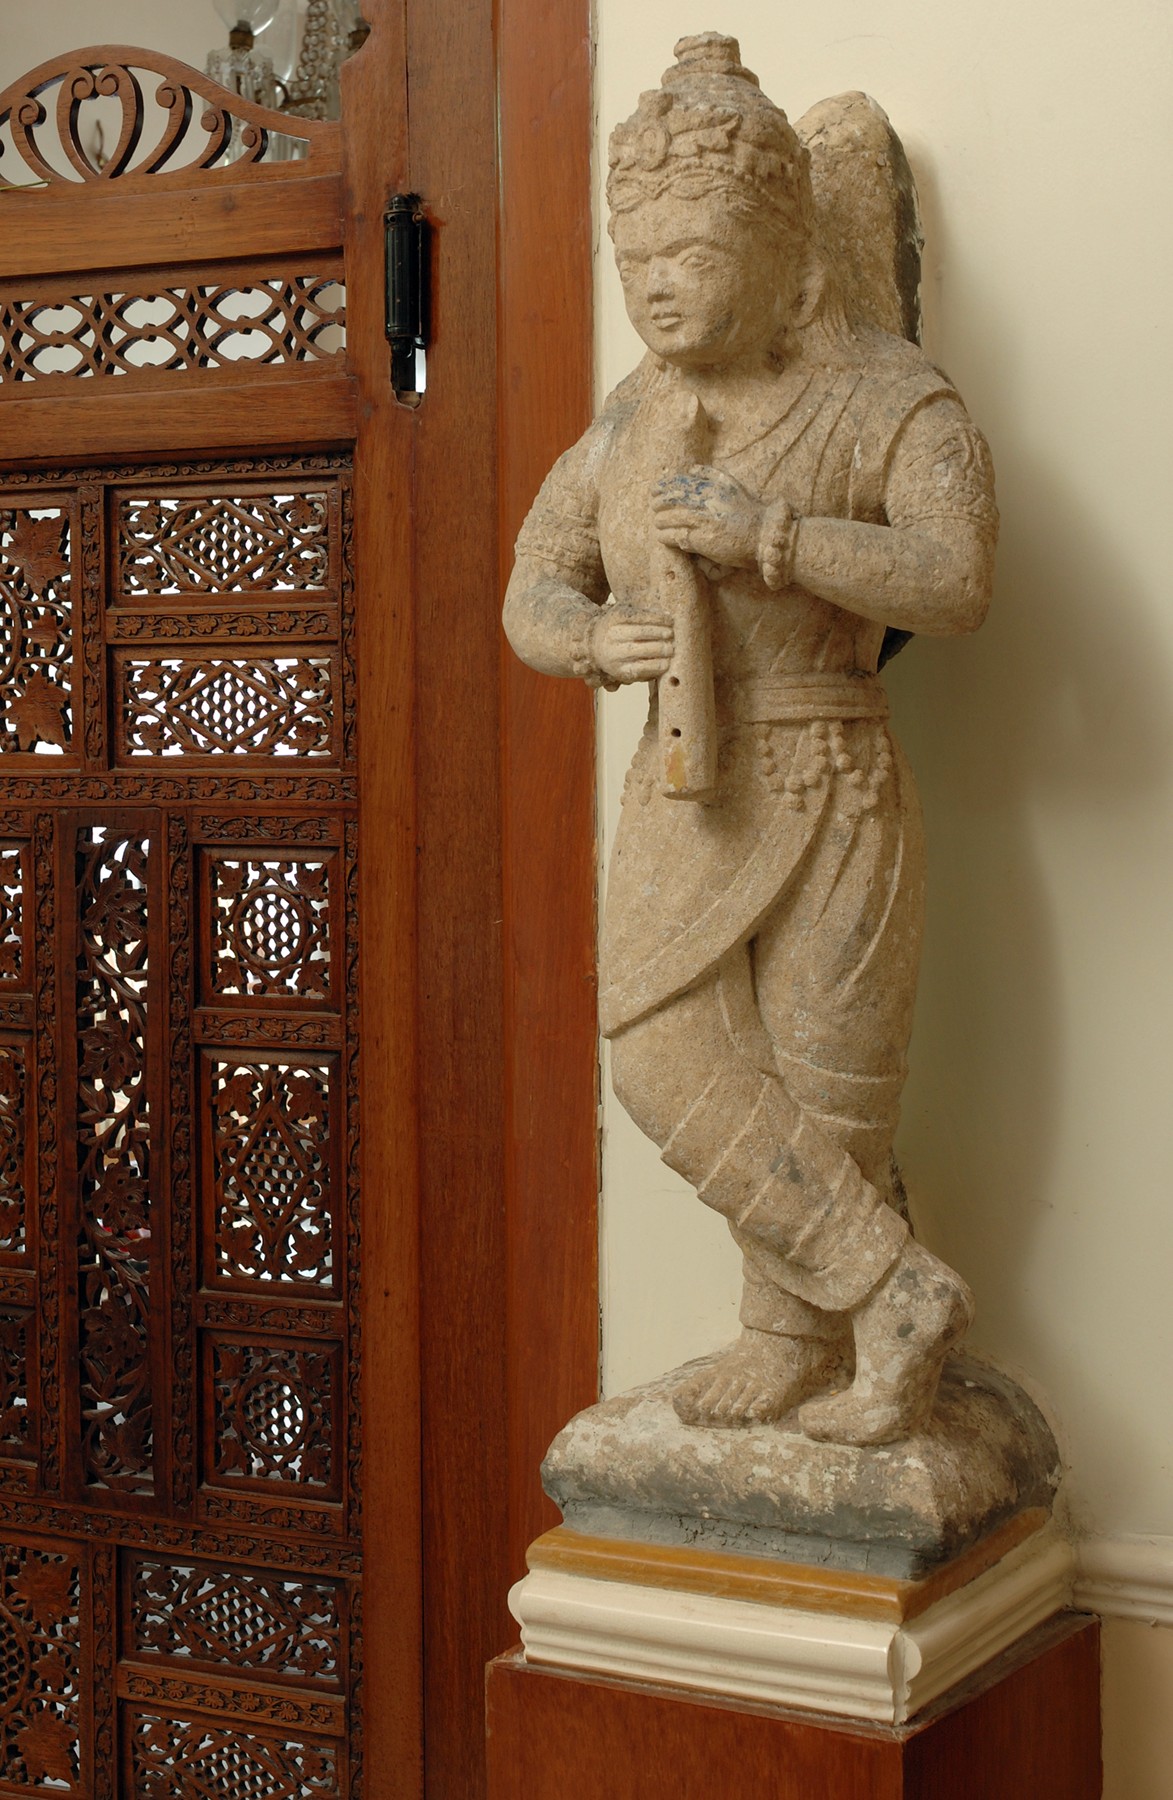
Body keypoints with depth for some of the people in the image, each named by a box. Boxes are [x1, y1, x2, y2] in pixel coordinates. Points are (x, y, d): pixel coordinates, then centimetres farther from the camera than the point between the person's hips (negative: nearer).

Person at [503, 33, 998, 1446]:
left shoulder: (888, 401, -9)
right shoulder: (633, 422, 9)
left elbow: (957, 579, -23)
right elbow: (533, 595, 8)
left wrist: (765, 532, -32)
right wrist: (597, 638, -15)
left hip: (831, 794, -5)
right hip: (683, 798, 5)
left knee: (823, 1091, 1)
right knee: (667, 1064, -3)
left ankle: (795, 1337, 17)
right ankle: (895, 1293, 7)